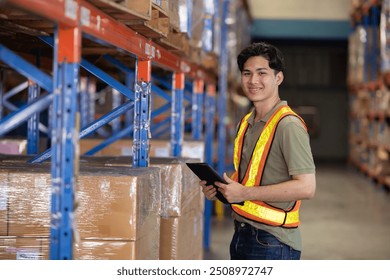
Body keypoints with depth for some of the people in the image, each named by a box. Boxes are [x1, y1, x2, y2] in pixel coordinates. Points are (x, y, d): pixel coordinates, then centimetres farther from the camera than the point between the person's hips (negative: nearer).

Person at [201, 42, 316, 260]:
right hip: (241, 235, 8)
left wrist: (245, 193, -21)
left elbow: (306, 187, -22)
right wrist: (218, 188, 3)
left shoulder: (288, 125, -15)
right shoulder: (245, 124, 12)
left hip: (272, 243, -8)